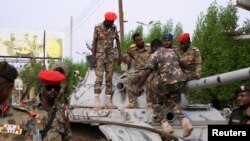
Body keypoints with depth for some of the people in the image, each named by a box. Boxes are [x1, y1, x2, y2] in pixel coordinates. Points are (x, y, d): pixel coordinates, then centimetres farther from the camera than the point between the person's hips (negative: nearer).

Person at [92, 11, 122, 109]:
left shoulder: (114, 28, 4)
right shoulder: (98, 27, -7)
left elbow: (117, 40, 11)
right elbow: (94, 42, -6)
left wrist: (119, 54, 6)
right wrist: (93, 57, -10)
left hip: (110, 55, 4)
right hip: (100, 55, -4)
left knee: (109, 78, 3)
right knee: (99, 77, -12)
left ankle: (108, 101, 6)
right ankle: (97, 101, -10)